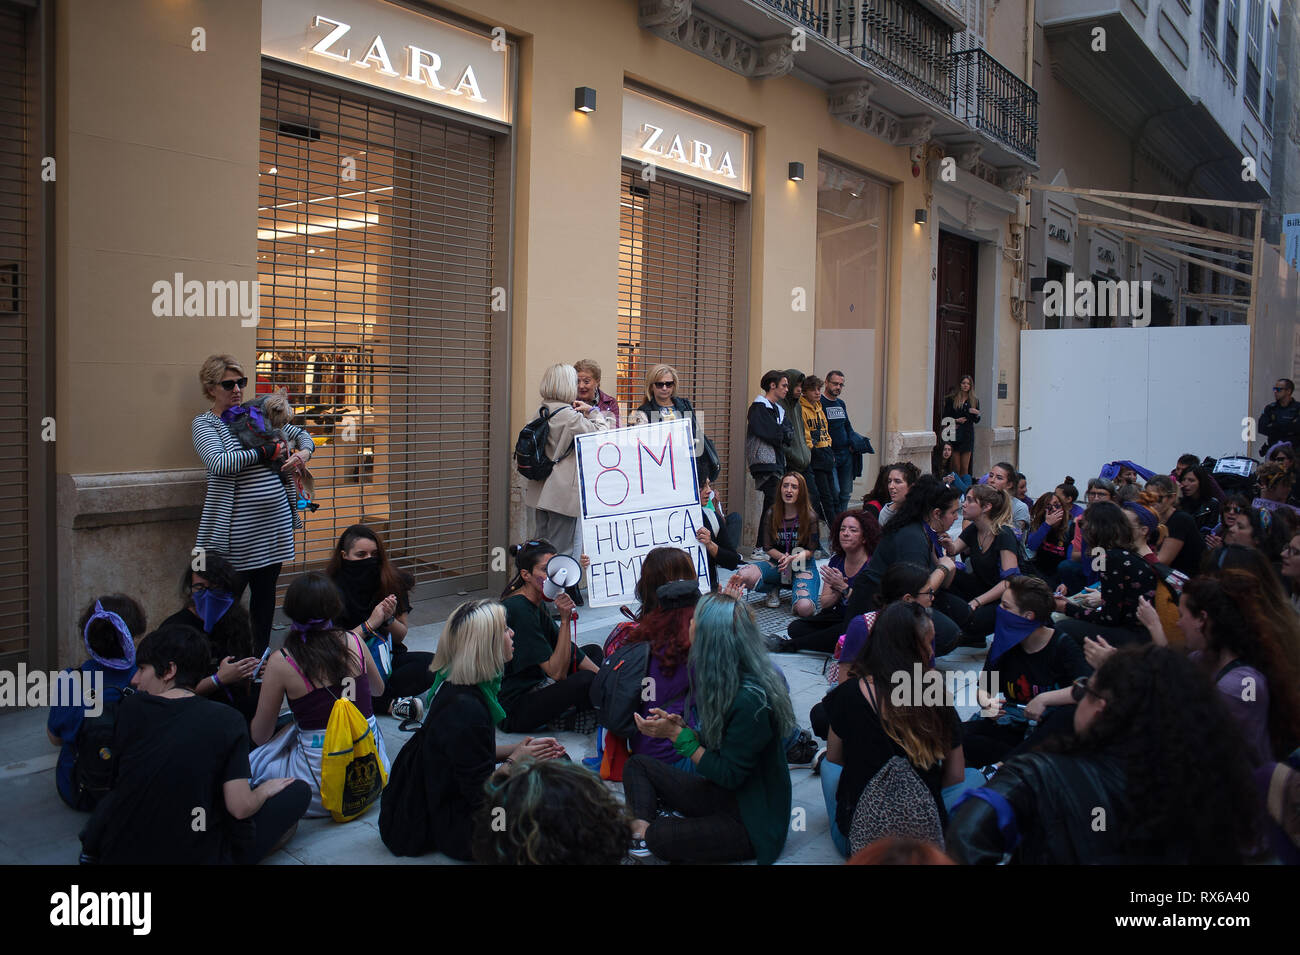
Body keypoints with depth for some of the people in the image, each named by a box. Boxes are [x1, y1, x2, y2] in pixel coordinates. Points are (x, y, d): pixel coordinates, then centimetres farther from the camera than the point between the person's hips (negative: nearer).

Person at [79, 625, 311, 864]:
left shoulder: (131, 707, -4)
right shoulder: (226, 720, -12)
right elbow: (239, 807, -15)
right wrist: (264, 790, 7)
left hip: (118, 854, 4)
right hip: (194, 857, -4)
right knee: (299, 790, 8)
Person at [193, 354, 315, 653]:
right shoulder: (204, 423, -1)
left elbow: (302, 435, 25)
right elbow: (218, 462, -20)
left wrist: (303, 453, 2)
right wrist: (268, 452, -15)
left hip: (276, 521, 5)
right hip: (236, 528, -5)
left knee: (266, 592, 13)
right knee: (228, 597, -3)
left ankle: (261, 655, 25)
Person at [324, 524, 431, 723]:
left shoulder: (392, 582, -2)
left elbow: (400, 636, 4)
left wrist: (389, 619, -17)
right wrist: (370, 624, -22)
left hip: (384, 658, 4)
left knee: (432, 664, -23)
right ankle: (389, 704, -24)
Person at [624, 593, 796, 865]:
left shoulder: (751, 700, -28)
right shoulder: (725, 680, 0)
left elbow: (728, 776, -22)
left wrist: (678, 735, -18)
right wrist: (680, 727, -8)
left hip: (752, 819, -9)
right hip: (722, 792, 10)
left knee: (661, 838, -30)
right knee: (638, 764, 5)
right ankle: (641, 829, -12)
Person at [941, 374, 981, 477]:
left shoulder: (975, 401, 10)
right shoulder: (951, 399, 2)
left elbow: (976, 420, 14)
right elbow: (945, 417, 0)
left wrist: (977, 414, -6)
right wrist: (956, 420, -16)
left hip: (967, 435, 2)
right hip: (954, 435, -2)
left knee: (965, 468, 2)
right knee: (956, 467, -4)